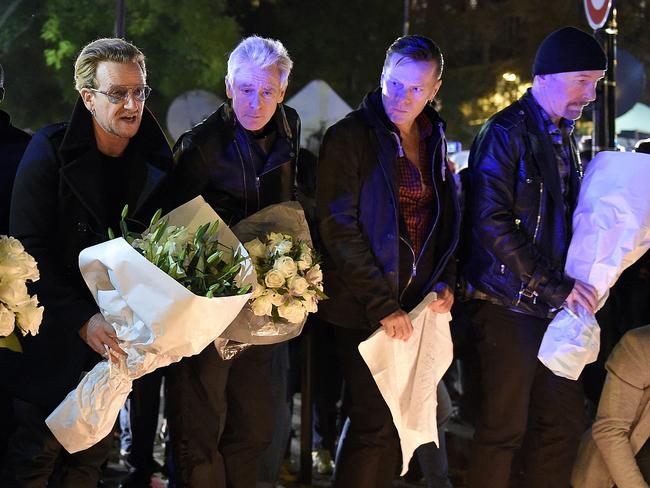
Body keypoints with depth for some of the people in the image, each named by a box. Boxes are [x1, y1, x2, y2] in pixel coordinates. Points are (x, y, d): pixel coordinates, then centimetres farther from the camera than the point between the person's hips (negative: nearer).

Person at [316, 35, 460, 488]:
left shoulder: (433, 139, 11)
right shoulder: (351, 136, -9)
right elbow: (338, 226, -13)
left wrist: (446, 280, 3)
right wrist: (381, 304, -16)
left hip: (415, 301, 6)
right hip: (365, 307, -6)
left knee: (397, 420, 7)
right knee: (375, 423, -7)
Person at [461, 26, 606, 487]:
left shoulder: (564, 136, 14)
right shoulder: (506, 133, -10)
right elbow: (491, 222, -18)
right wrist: (554, 288, -20)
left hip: (554, 305, 8)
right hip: (510, 305, -7)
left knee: (563, 423, 8)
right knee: (504, 427, -2)